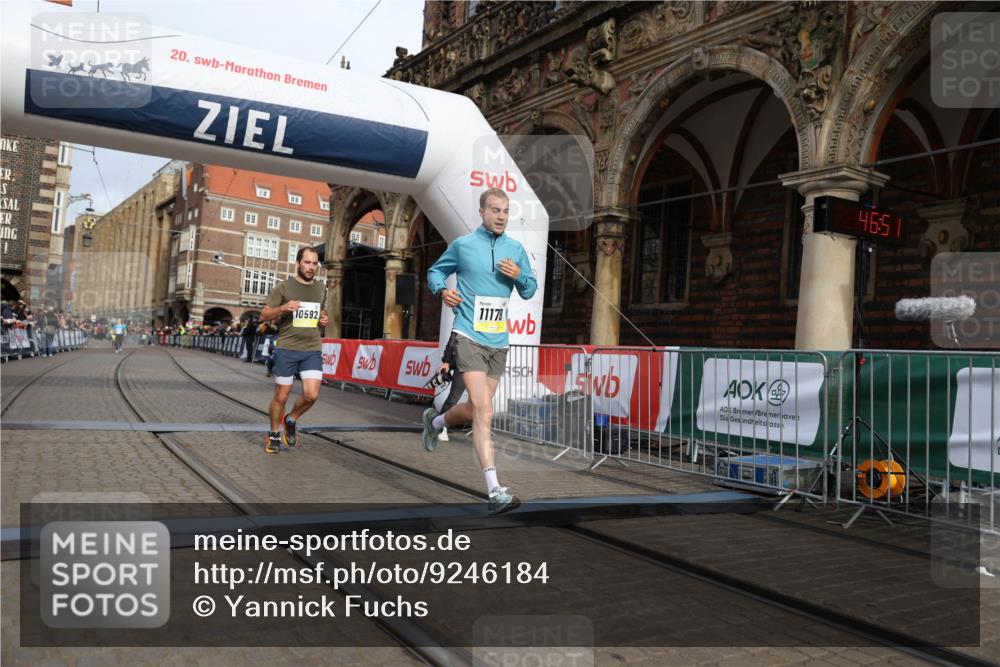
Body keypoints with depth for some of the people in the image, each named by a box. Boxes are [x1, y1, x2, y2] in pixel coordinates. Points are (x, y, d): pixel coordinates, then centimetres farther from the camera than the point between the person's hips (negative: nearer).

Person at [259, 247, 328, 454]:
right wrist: (283, 308, -20)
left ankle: (290, 420, 20)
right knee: (281, 396, 5)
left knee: (312, 395, -9)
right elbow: (264, 315, -1)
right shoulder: (283, 287, -3)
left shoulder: (321, 288, 11)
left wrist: (324, 319, 4)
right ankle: (274, 435, 27)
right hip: (286, 349, -3)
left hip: (313, 350, 3)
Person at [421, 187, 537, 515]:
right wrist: (442, 290, -7)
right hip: (469, 337, -5)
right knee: (484, 411, -16)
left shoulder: (516, 250, 9)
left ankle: (435, 421, 47)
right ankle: (495, 491, -14)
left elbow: (530, 290, 15)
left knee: (474, 410, 14)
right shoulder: (462, 245, 0)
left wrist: (518, 275, -7)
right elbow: (436, 271, 14)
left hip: (498, 342, 5)